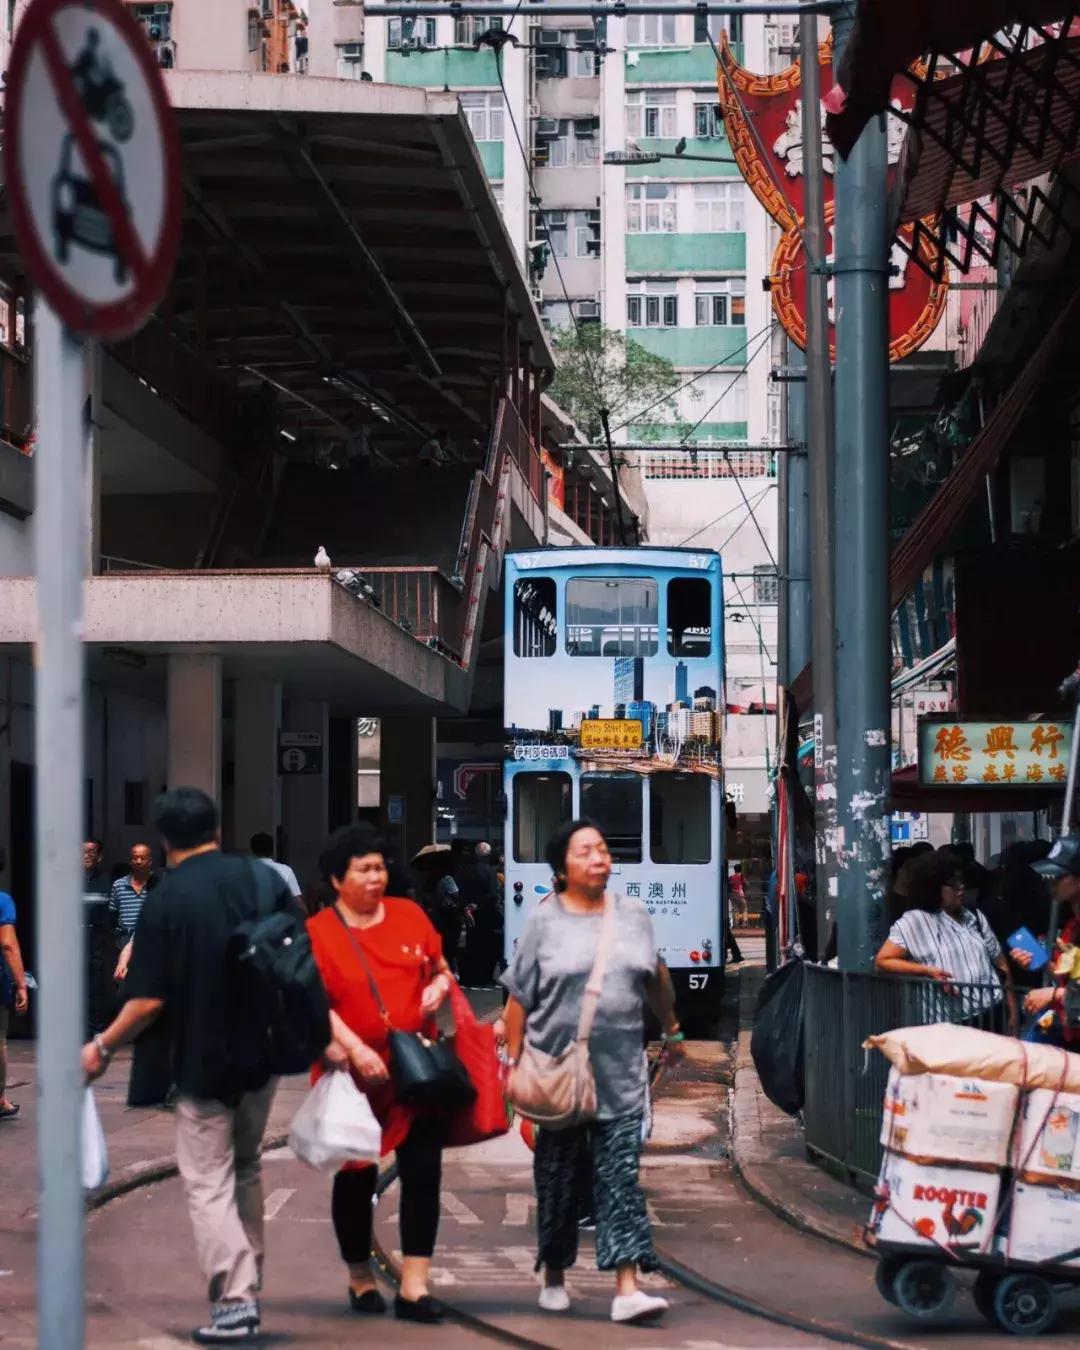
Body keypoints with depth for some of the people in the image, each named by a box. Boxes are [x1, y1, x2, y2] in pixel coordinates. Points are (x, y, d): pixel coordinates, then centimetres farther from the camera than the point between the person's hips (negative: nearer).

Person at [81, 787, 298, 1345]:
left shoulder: (164, 901, -13)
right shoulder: (262, 879, 0)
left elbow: (150, 1000, -15)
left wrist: (103, 1047, -2)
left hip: (203, 1059, -5)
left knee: (208, 1182, 3)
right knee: (246, 1168, 22)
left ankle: (234, 1300, -5)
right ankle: (248, 1281, 26)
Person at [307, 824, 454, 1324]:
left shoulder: (410, 915, 6)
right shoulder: (317, 932, -6)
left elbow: (440, 968, 18)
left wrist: (439, 986, -4)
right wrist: (355, 1049, -23)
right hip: (355, 1073, -3)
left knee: (423, 1172, -4)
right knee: (357, 1177, 10)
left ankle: (414, 1286, -2)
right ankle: (360, 1278, 28)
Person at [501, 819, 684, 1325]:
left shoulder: (633, 916, 6)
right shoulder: (545, 922, -4)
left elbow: (656, 978, 21)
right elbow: (519, 998, -3)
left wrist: (671, 1031, 28)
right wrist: (514, 1061, -7)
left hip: (621, 1075, 2)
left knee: (620, 1177, -5)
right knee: (558, 1178, 10)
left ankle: (627, 1288, -11)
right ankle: (554, 1278, 26)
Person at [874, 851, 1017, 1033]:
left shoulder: (975, 917, 12)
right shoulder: (915, 921, -4)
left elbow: (1001, 965, 15)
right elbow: (882, 961, -7)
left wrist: (1013, 1015, 11)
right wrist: (927, 970, -17)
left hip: (993, 1015, 5)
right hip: (953, 1024, -5)